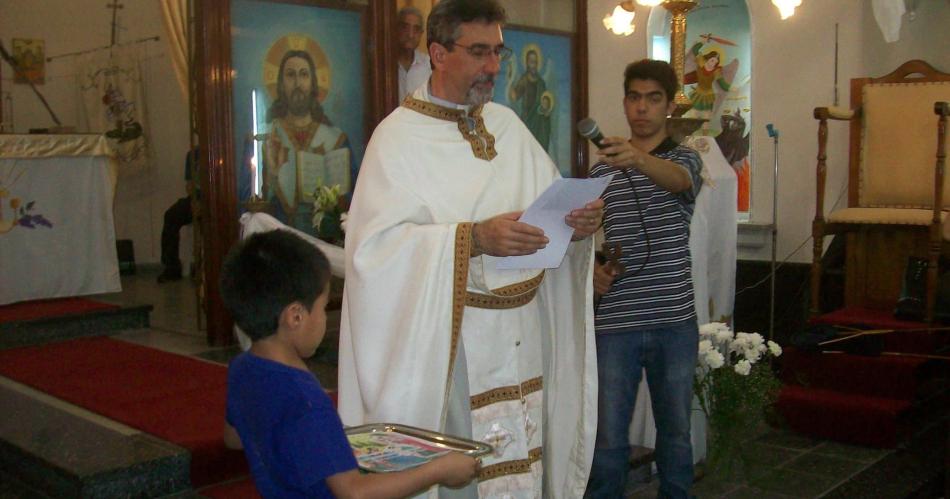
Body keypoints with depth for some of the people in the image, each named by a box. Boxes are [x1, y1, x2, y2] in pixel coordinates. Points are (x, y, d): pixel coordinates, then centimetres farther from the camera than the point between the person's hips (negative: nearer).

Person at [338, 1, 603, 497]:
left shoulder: (507, 124, 11)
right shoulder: (399, 136, -8)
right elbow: (378, 243, -19)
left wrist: (578, 220, -11)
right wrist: (473, 239, -27)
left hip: (521, 332, 5)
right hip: (447, 337, -5)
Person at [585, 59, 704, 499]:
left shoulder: (685, 159, 4)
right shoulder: (602, 168, 9)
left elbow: (676, 179, -22)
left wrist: (639, 158, -43)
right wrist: (592, 268, -9)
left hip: (674, 320, 0)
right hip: (614, 321, 1)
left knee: (676, 427, 12)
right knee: (608, 434, 3)